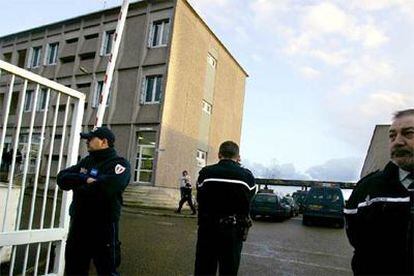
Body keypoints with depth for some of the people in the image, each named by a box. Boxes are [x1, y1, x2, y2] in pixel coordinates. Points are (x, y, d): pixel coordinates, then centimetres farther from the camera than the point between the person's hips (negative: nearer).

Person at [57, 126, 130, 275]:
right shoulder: (86, 161, 13)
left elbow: (106, 186, -28)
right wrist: (85, 179, -16)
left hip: (103, 226, -7)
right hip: (78, 224, 7)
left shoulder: (119, 163, -11)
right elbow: (62, 177, 5)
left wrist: (78, 185, -9)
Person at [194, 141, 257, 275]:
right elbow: (249, 200, 3)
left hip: (208, 228, 0)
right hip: (234, 230, 0)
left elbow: (200, 199, 1)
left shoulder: (205, 172, -8)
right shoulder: (247, 176, -8)